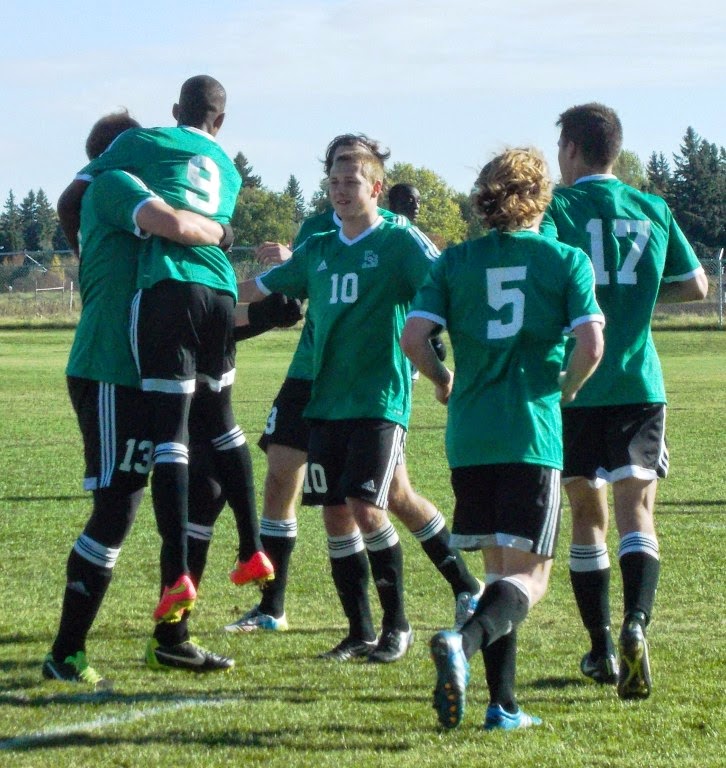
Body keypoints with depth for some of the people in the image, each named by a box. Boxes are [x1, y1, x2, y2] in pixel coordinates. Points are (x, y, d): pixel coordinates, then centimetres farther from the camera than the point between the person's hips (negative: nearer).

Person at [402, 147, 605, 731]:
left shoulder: (456, 261, 7)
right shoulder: (567, 260, 2)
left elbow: (414, 338, -3)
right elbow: (591, 345, -9)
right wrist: (565, 391, 10)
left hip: (469, 436, 3)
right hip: (533, 435, -3)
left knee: (500, 567, 14)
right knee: (529, 575, -2)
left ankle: (503, 705, 10)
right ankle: (463, 643, -31)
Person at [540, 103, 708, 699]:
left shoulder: (557, 208, -3)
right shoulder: (653, 210, 7)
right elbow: (696, 286, 14)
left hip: (573, 387, -1)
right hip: (639, 382, 1)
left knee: (587, 515, 11)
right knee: (637, 511, -2)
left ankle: (601, 650, 15)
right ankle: (636, 623, -27)